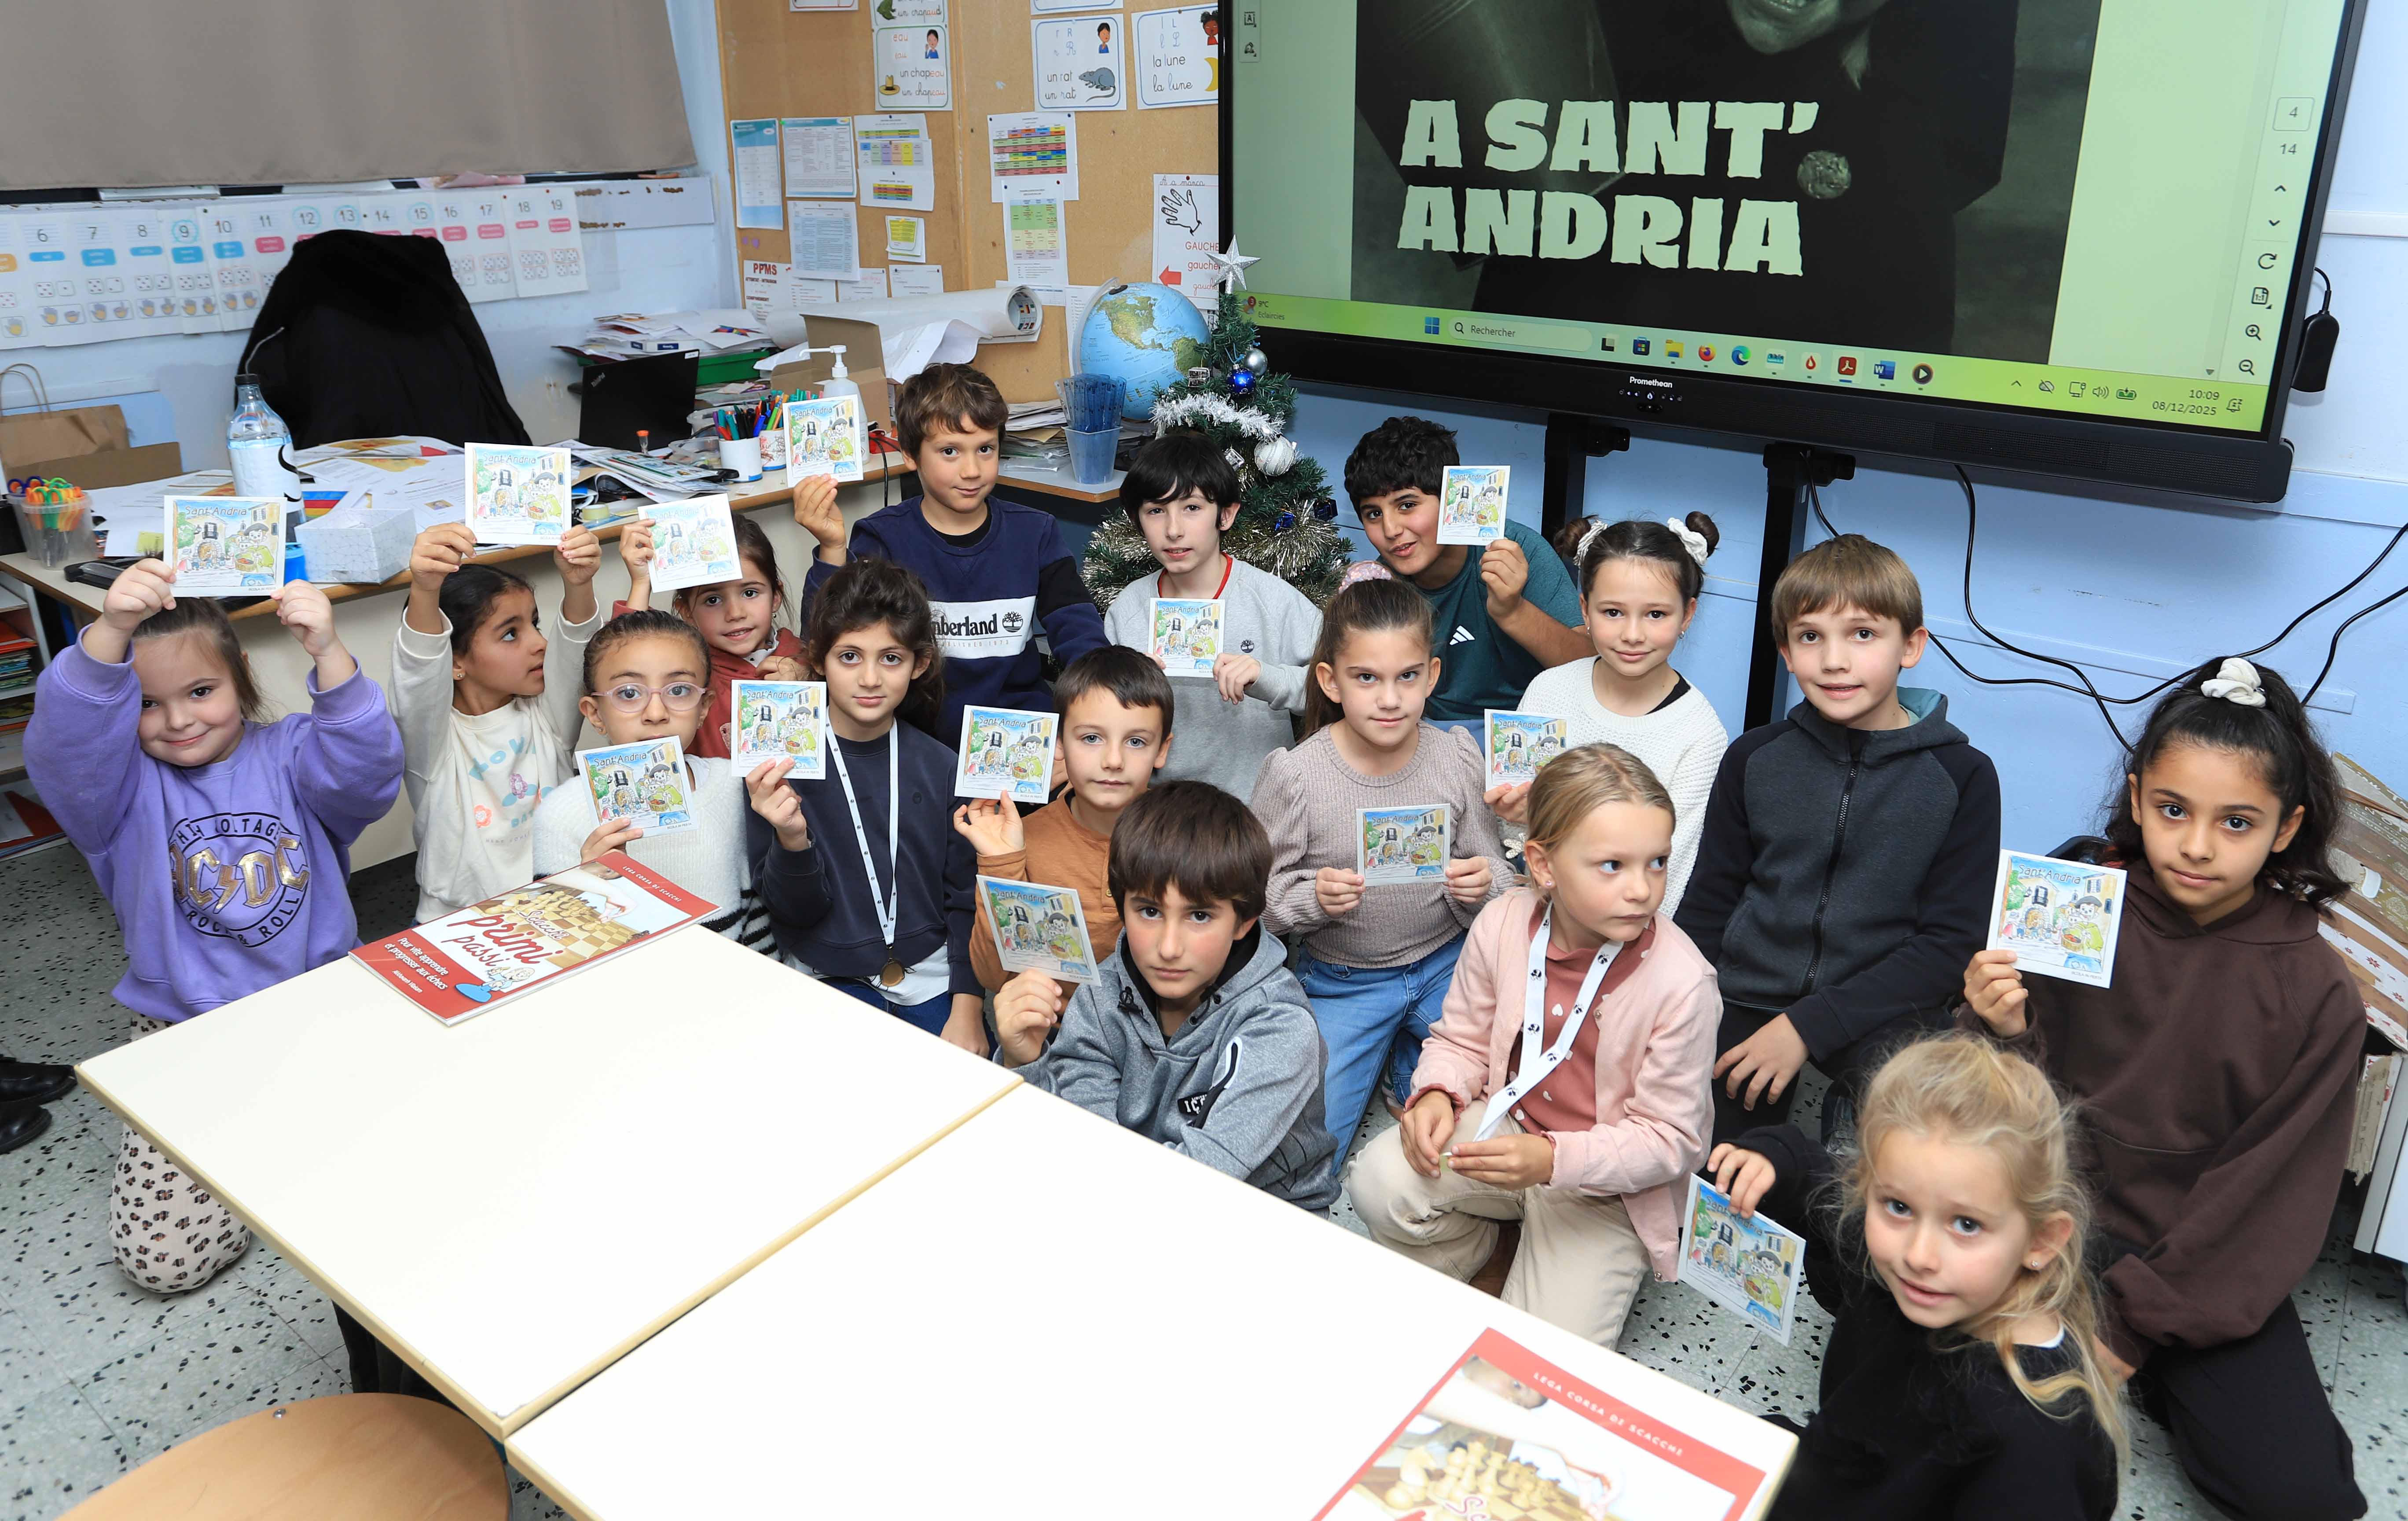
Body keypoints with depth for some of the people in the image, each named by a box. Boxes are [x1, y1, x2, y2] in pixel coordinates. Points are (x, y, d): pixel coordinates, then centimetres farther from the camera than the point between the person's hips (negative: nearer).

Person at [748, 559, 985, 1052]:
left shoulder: (940, 767, -2)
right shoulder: (781, 765, -8)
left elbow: (965, 898, 4)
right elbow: (794, 910, -8)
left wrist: (968, 1008, -5)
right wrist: (791, 838, -28)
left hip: (933, 976, 2)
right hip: (830, 978, -1)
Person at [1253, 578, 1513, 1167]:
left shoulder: (1457, 757, -9)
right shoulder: (1294, 775, -16)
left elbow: (1495, 871, 1)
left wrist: (1484, 886, -22)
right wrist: (1313, 898, -28)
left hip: (1446, 964, 2)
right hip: (1342, 979, -1)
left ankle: (1410, 1066, 23)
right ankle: (1369, 1061, 24)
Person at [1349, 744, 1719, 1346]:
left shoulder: (1682, 983, -24)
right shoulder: (1502, 925, -12)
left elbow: (1669, 1139, -18)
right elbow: (1461, 1039, 3)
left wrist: (1554, 1159, -33)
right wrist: (1438, 1094, -20)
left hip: (1606, 1182, -3)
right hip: (1506, 1124, 3)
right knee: (1380, 1181, -23)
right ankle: (1478, 1245, 9)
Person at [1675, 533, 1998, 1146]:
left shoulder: (1963, 777, -3)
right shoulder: (1754, 759, 4)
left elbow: (1950, 939, -6)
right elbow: (1708, 905, 10)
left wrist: (1811, 1025, -14)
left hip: (1880, 1010, -2)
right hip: (1746, 1000, 3)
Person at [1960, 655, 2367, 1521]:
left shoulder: (2315, 997, -9)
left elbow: (2266, 1202, -7)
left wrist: (2134, 1327, -13)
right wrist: (2002, 1034, -25)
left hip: (2205, 1268, 0)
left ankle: (2145, 1371, 11)